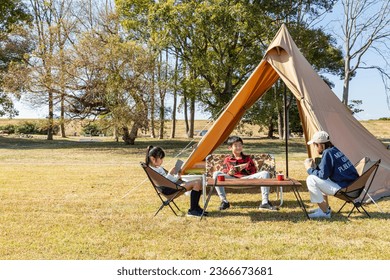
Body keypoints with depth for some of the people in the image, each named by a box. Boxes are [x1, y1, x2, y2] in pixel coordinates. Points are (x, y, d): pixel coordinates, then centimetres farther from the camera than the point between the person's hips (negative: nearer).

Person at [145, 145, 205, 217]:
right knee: (196, 183, -21)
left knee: (199, 182, 1)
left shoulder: (159, 168, 20)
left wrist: (177, 176, 6)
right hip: (168, 190, -10)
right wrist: (170, 173, -23)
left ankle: (196, 207, 8)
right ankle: (192, 210, -14)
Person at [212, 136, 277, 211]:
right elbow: (224, 172, 8)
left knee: (265, 173, -22)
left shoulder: (247, 158, 21)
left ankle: (265, 202, -25)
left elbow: (254, 172, 15)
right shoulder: (227, 160, 17)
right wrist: (229, 173, -15)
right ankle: (224, 201, -23)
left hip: (247, 178, 1)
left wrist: (246, 167, -5)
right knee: (216, 174, -26)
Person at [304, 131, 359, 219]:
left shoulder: (327, 153, -15)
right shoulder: (335, 150, 11)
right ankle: (325, 207, 24)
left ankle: (324, 212, -5)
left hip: (344, 189, -10)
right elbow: (325, 171, 21)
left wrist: (310, 169, -3)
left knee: (311, 179, -11)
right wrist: (315, 166, 11)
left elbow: (323, 175, -16)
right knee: (319, 180, 25)